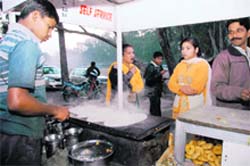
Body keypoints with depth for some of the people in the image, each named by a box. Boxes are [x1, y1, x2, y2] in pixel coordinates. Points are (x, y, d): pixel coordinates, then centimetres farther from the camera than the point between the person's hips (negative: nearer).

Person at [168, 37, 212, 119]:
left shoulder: (203, 64, -4)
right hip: (179, 106, 4)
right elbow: (171, 84, 3)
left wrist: (179, 88, -5)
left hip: (196, 107, -4)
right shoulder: (180, 65, 12)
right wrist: (182, 88, -15)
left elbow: (197, 87, -14)